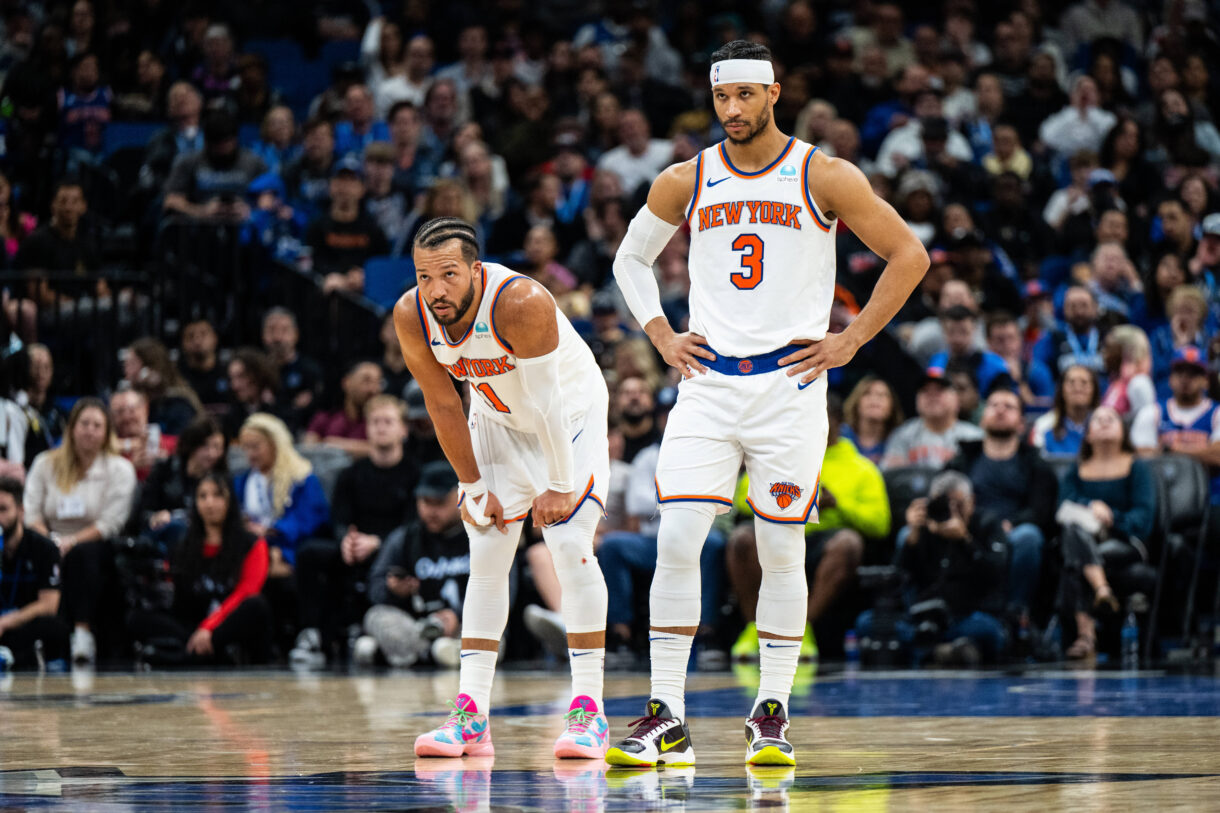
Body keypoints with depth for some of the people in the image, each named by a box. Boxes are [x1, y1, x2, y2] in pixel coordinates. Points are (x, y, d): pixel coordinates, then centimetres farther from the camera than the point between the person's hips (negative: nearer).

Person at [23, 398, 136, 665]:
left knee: (83, 553, -37)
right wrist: (49, 542, -16)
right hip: (55, 546, 2)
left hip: (95, 548, -2)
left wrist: (71, 542, -18)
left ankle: (83, 632, -44)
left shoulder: (120, 469, 6)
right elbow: (30, 513, 4)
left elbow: (111, 523, -5)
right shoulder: (46, 464, 14)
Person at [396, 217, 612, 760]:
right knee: (486, 559, -2)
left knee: (571, 546, -15)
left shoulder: (521, 303, -36)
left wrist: (560, 486, -22)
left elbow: (545, 402, -28)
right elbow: (443, 406, -9)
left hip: (570, 415, -4)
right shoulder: (410, 317, -21)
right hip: (497, 422, 5)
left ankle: (588, 709, -12)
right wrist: (474, 487, -5)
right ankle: (471, 716, -1)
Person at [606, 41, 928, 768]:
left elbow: (909, 255, 1)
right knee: (676, 541, -9)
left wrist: (852, 339, -4)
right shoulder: (685, 183, 5)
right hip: (708, 384, 2)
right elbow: (631, 258, 21)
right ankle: (668, 721, -6)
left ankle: (773, 715, 14)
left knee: (782, 551, 2)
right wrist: (661, 337, 8)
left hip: (790, 385, -2)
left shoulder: (824, 178, -3)